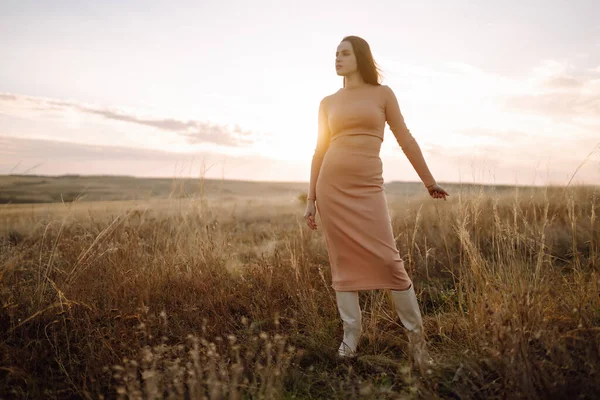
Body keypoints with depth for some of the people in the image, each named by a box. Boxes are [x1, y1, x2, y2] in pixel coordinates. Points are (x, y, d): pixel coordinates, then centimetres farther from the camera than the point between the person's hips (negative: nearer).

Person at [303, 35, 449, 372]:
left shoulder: (382, 93, 6)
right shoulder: (328, 102, 10)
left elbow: (405, 139, 7)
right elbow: (320, 151, 11)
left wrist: (429, 181, 9)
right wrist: (311, 197, 8)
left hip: (367, 187, -2)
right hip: (331, 185, 2)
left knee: (388, 261, -8)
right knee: (343, 262, 4)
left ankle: (416, 334, 10)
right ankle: (351, 336, 17)